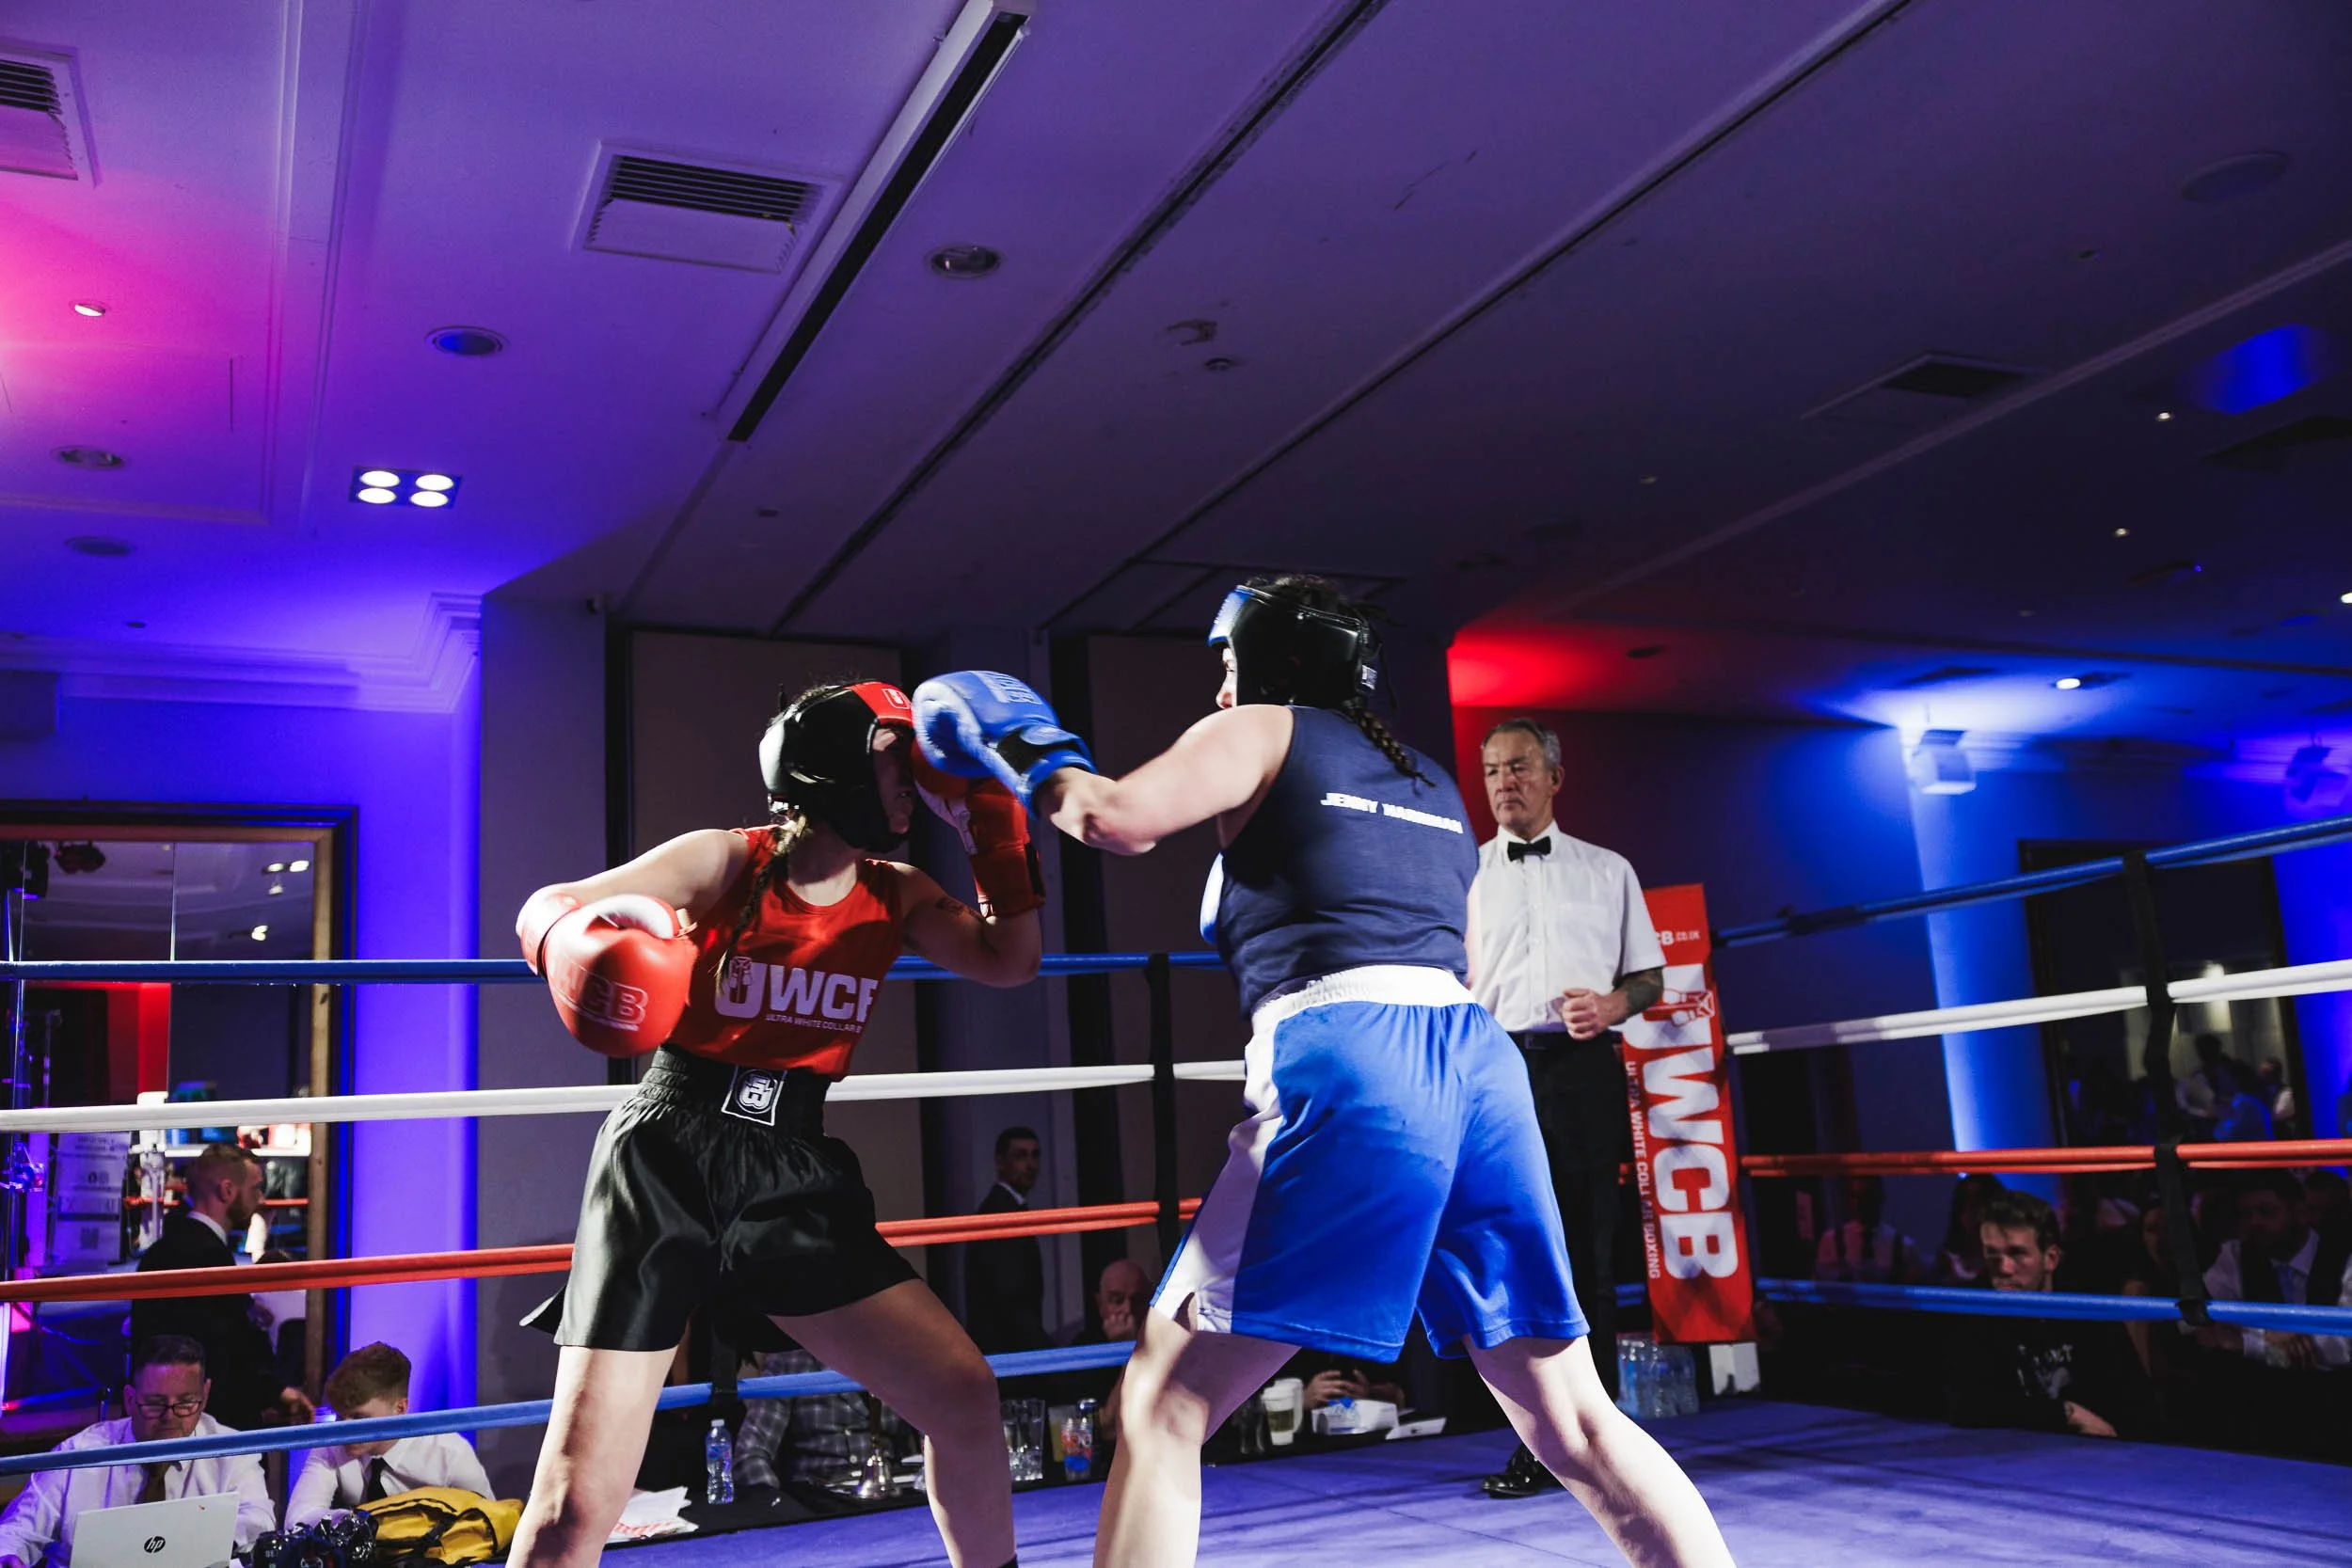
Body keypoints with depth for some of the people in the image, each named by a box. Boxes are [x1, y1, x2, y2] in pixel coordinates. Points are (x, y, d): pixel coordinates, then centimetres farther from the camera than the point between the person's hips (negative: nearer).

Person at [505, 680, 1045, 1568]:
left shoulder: (896, 897, 7)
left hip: (794, 1179, 4)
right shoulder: (725, 863, -7)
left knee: (963, 1399, -3)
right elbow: (546, 908, -10)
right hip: (666, 1168, -4)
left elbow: (1010, 962, 2)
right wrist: (581, 944, -34)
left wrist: (994, 828, -4)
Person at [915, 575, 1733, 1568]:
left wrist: (1034, 763, 16)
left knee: (1162, 1409, 0)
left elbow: (1114, 820, -4)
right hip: (1477, 1061, 7)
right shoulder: (1432, 782, 28)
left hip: (1347, 1067, -7)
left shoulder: (1260, 733, 10)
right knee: (1573, 1423, 14)